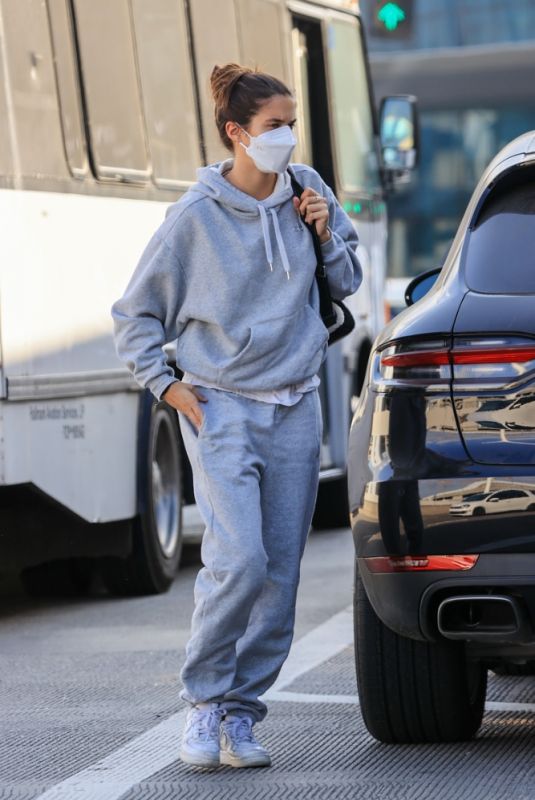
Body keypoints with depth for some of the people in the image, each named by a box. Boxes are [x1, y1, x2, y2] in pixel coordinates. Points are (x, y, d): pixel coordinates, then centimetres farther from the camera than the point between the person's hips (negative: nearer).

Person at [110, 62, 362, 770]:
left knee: (280, 576, 3)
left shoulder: (307, 191, 5)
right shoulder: (196, 216, -6)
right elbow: (135, 314, 3)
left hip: (295, 410, 4)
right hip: (221, 409, -4)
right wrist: (167, 386, -5)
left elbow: (349, 285, 16)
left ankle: (241, 714, 13)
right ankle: (203, 702, -3)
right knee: (238, 561, -19)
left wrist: (326, 235, -2)